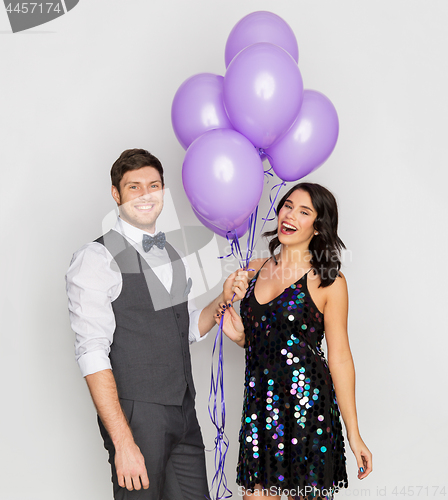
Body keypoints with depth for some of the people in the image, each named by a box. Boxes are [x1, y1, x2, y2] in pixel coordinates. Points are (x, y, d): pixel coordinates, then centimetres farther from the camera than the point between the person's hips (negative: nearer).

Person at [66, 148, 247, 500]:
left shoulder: (172, 256, 14)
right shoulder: (96, 260, -10)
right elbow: (92, 355, -16)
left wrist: (224, 299, 4)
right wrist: (123, 442, -22)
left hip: (184, 415, 7)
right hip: (135, 417, -7)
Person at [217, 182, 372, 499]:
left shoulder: (328, 281, -6)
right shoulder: (256, 269, 9)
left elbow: (340, 357, -5)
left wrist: (353, 433, -6)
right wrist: (239, 336, -1)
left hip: (308, 409, -4)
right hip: (259, 406, 4)